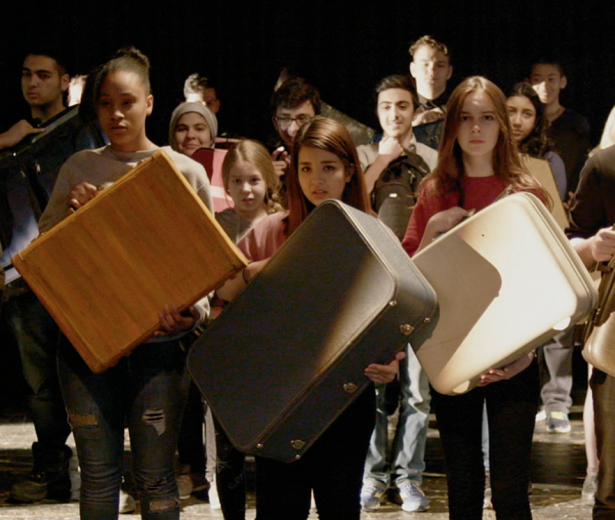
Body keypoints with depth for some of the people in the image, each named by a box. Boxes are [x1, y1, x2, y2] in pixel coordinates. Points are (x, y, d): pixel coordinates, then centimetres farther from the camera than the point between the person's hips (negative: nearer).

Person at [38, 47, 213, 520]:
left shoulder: (185, 171, 2)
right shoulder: (79, 169, 7)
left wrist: (190, 312, -17)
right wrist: (72, 210, -8)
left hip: (157, 341, -2)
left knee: (155, 478, 1)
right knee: (97, 475, 8)